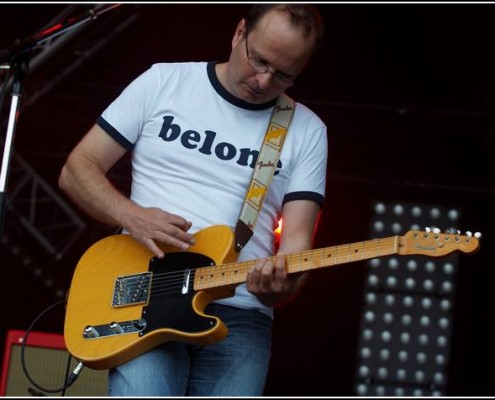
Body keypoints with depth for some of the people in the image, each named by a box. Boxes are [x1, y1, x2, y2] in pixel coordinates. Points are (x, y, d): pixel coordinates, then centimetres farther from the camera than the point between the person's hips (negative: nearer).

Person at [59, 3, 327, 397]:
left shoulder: (307, 131, 9)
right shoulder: (163, 81, 7)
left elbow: (296, 242, 2)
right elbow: (76, 170, 7)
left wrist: (280, 286, -21)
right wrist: (132, 216, -12)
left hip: (238, 315, 2)